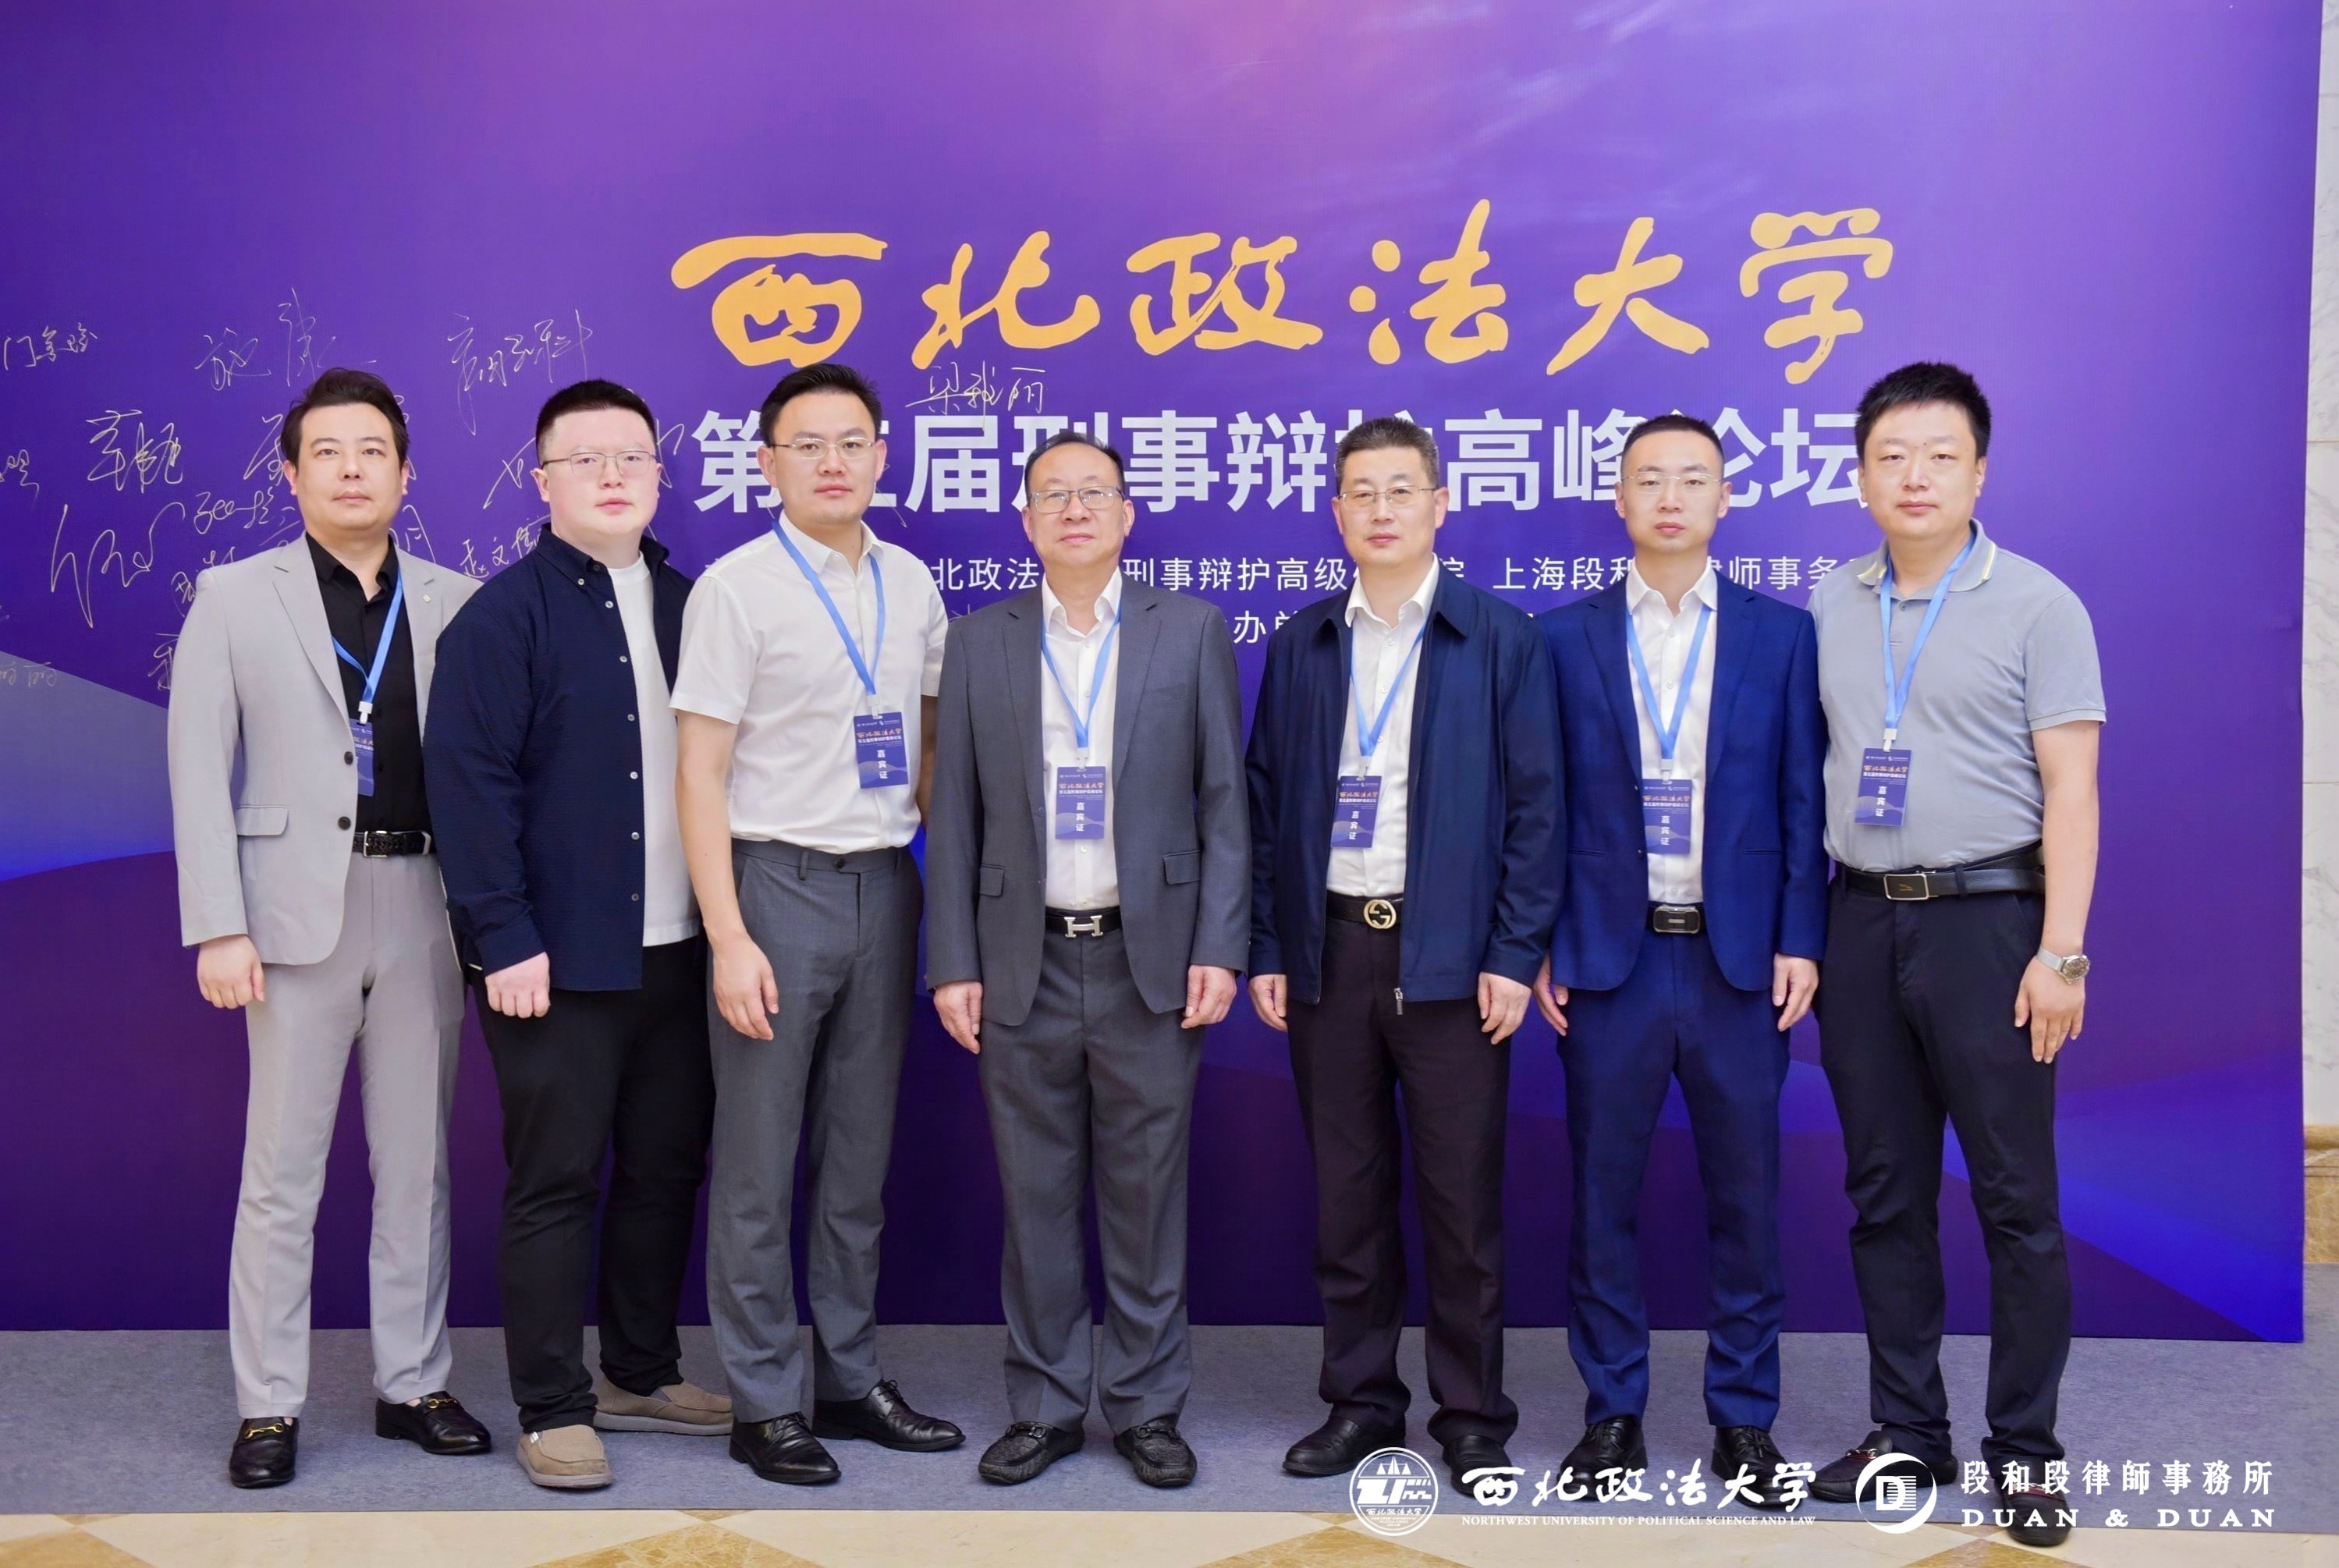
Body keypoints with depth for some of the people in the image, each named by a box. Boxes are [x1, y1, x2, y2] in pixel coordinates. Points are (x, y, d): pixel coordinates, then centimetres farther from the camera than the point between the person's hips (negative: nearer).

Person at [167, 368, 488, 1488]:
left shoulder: (457, 604, 6)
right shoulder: (235, 597, 3)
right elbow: (199, 772, -1)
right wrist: (219, 928, -8)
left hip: (426, 905, 2)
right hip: (302, 907, -2)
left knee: (417, 1162, 10)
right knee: (281, 1169, 3)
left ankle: (413, 1384, 21)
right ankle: (268, 1406, 13)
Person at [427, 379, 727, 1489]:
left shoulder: (689, 604, 10)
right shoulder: (506, 614, -5)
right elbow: (469, 783, -10)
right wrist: (504, 937, -15)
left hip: (677, 948, 6)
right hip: (560, 956, -5)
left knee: (666, 1170, 13)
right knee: (555, 1183, 3)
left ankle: (641, 1375, 29)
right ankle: (553, 1411, 14)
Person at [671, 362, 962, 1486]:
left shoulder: (910, 584, 9)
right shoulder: (738, 587, -6)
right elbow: (699, 774, -8)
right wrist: (729, 940, -14)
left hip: (884, 884, 5)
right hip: (778, 882, -5)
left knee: (862, 1155, 13)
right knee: (759, 1165, 3)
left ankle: (851, 1378, 25)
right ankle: (764, 1403, 15)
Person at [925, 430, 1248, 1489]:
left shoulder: (1192, 631, 4)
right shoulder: (978, 641, 7)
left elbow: (1224, 803, 2)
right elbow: (954, 816, 6)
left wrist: (1219, 949, -6)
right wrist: (953, 963, 0)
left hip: (1151, 963, -1)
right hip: (1024, 965, 1)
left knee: (1147, 1198, 6)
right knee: (1035, 1200, 8)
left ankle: (1146, 1408, 19)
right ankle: (1044, 1405, 21)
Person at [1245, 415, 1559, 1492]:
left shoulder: (1502, 641, 0)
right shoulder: (1300, 644, 10)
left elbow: (1534, 806, -2)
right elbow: (1266, 803, 10)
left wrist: (1514, 955, -8)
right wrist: (1266, 949, 4)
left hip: (1450, 957, -3)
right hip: (1329, 948, 3)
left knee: (1463, 1199, 3)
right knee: (1347, 1193, 10)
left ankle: (1471, 1416, 16)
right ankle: (1359, 1400, 22)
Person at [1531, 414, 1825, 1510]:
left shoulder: (1781, 634, 5)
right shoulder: (1567, 636, 4)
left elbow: (1802, 799, 4)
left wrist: (1800, 940, -3)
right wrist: (1539, 945, -1)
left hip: (1739, 957, 0)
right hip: (1609, 957, 0)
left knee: (1745, 1196, 6)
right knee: (1602, 1194, 6)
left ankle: (1744, 1419, 19)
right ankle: (1612, 1411, 19)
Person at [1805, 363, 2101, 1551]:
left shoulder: (2035, 604, -2)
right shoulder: (1830, 607, 10)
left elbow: (2070, 787, -6)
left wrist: (2061, 953, -13)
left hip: (1984, 916, -4)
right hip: (1860, 919, 4)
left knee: (2016, 1196, 0)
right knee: (1885, 1190, 11)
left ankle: (2025, 1449, 12)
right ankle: (1908, 1430, 23)